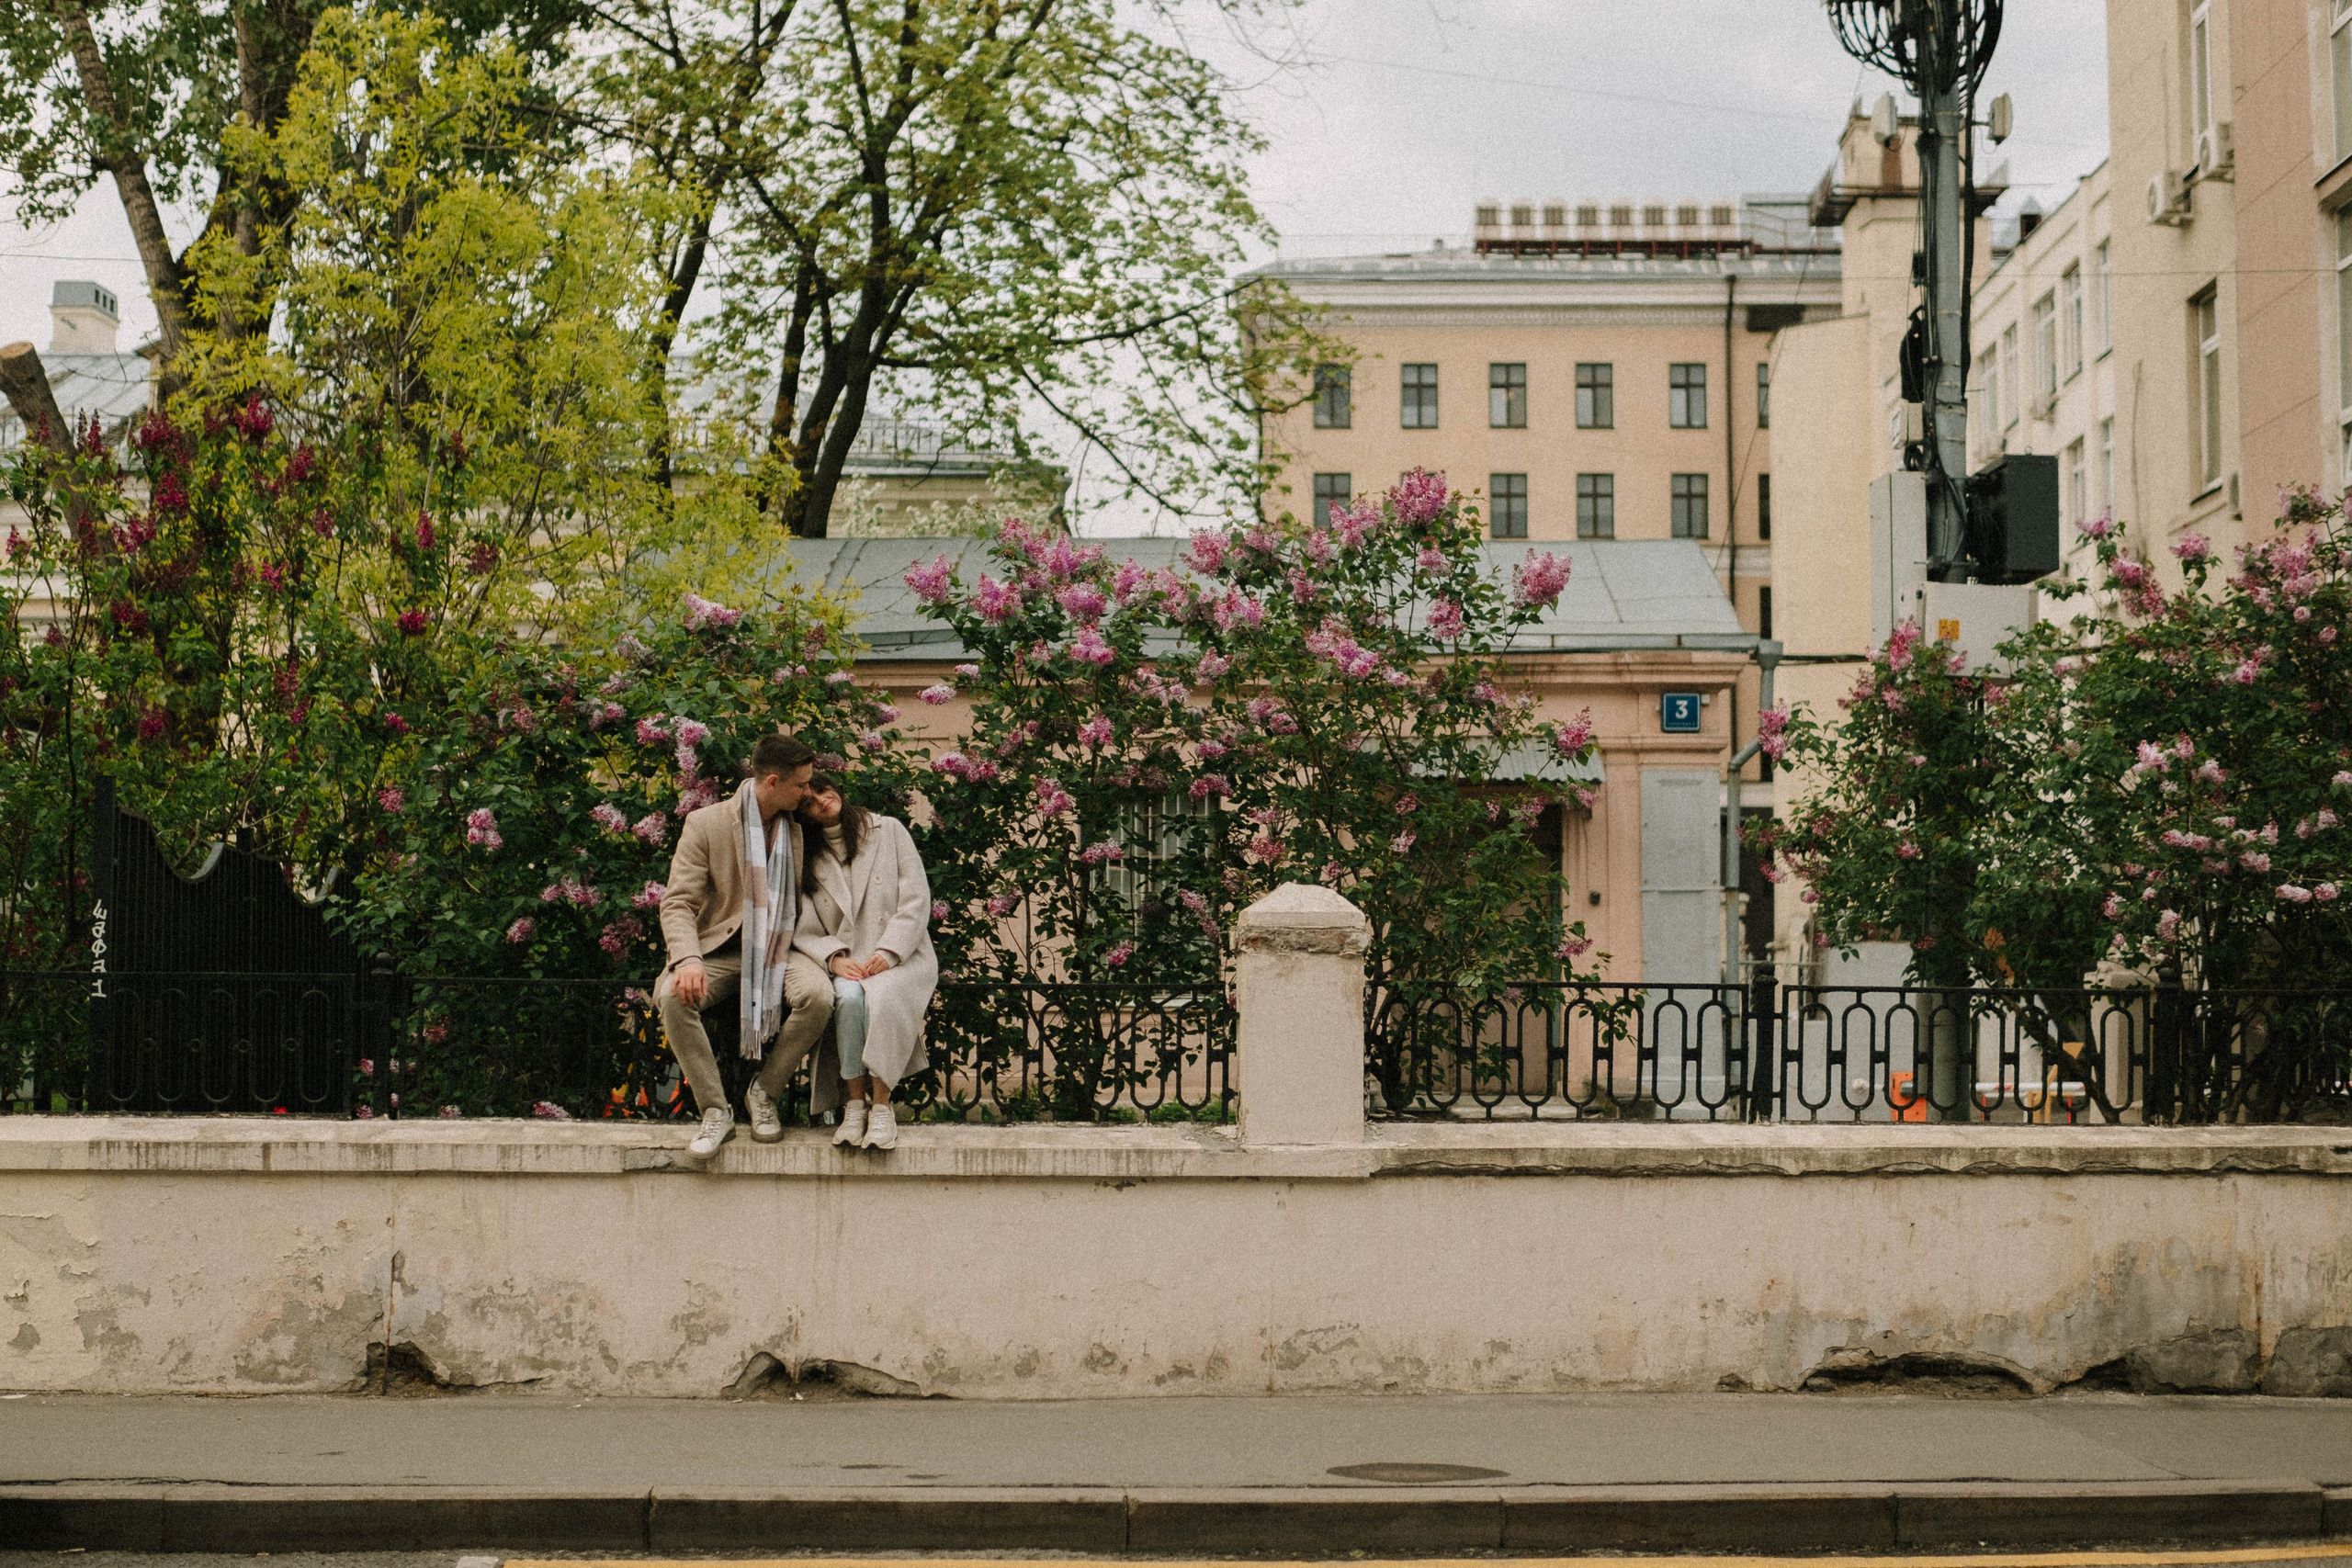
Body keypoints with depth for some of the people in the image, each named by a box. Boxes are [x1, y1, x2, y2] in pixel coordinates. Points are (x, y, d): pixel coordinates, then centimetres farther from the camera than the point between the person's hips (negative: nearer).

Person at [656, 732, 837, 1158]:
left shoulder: (800, 828, 10)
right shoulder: (705, 824, -1)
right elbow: (678, 902, -7)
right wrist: (688, 959, -27)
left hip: (781, 948, 2)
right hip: (722, 949, -2)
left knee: (818, 996, -31)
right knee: (674, 997, -33)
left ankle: (764, 1092, -8)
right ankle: (715, 1110, -19)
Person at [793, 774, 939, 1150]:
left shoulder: (888, 830, 8)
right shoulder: (807, 861, 13)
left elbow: (916, 899, 0)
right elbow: (804, 932, 4)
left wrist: (889, 952, -13)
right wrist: (835, 959, -17)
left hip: (901, 956, -1)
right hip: (846, 964, 1)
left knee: (879, 997, -35)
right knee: (849, 996, -34)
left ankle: (881, 1104, -30)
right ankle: (855, 1103, -28)